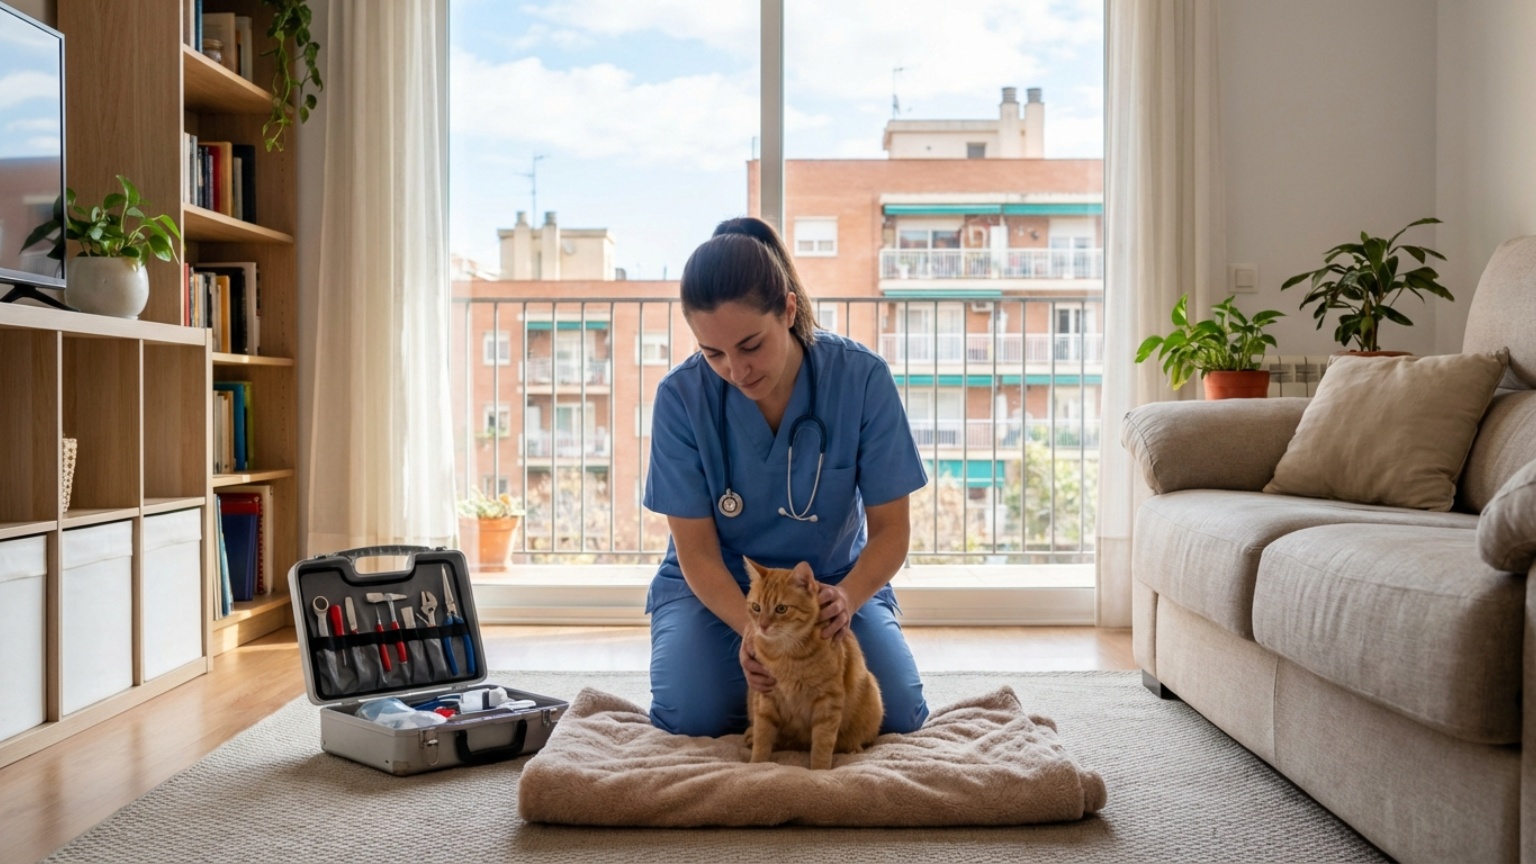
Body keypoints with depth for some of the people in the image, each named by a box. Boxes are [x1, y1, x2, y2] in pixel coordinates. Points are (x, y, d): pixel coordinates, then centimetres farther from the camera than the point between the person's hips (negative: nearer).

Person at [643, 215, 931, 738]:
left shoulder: (862, 378, -19)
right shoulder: (681, 396, -19)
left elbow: (890, 529, -14)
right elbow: (696, 549, -15)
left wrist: (848, 596, -35)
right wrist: (750, 627, -34)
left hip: (835, 582, 1)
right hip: (717, 588, 0)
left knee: (897, 715, -21)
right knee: (692, 718, -26)